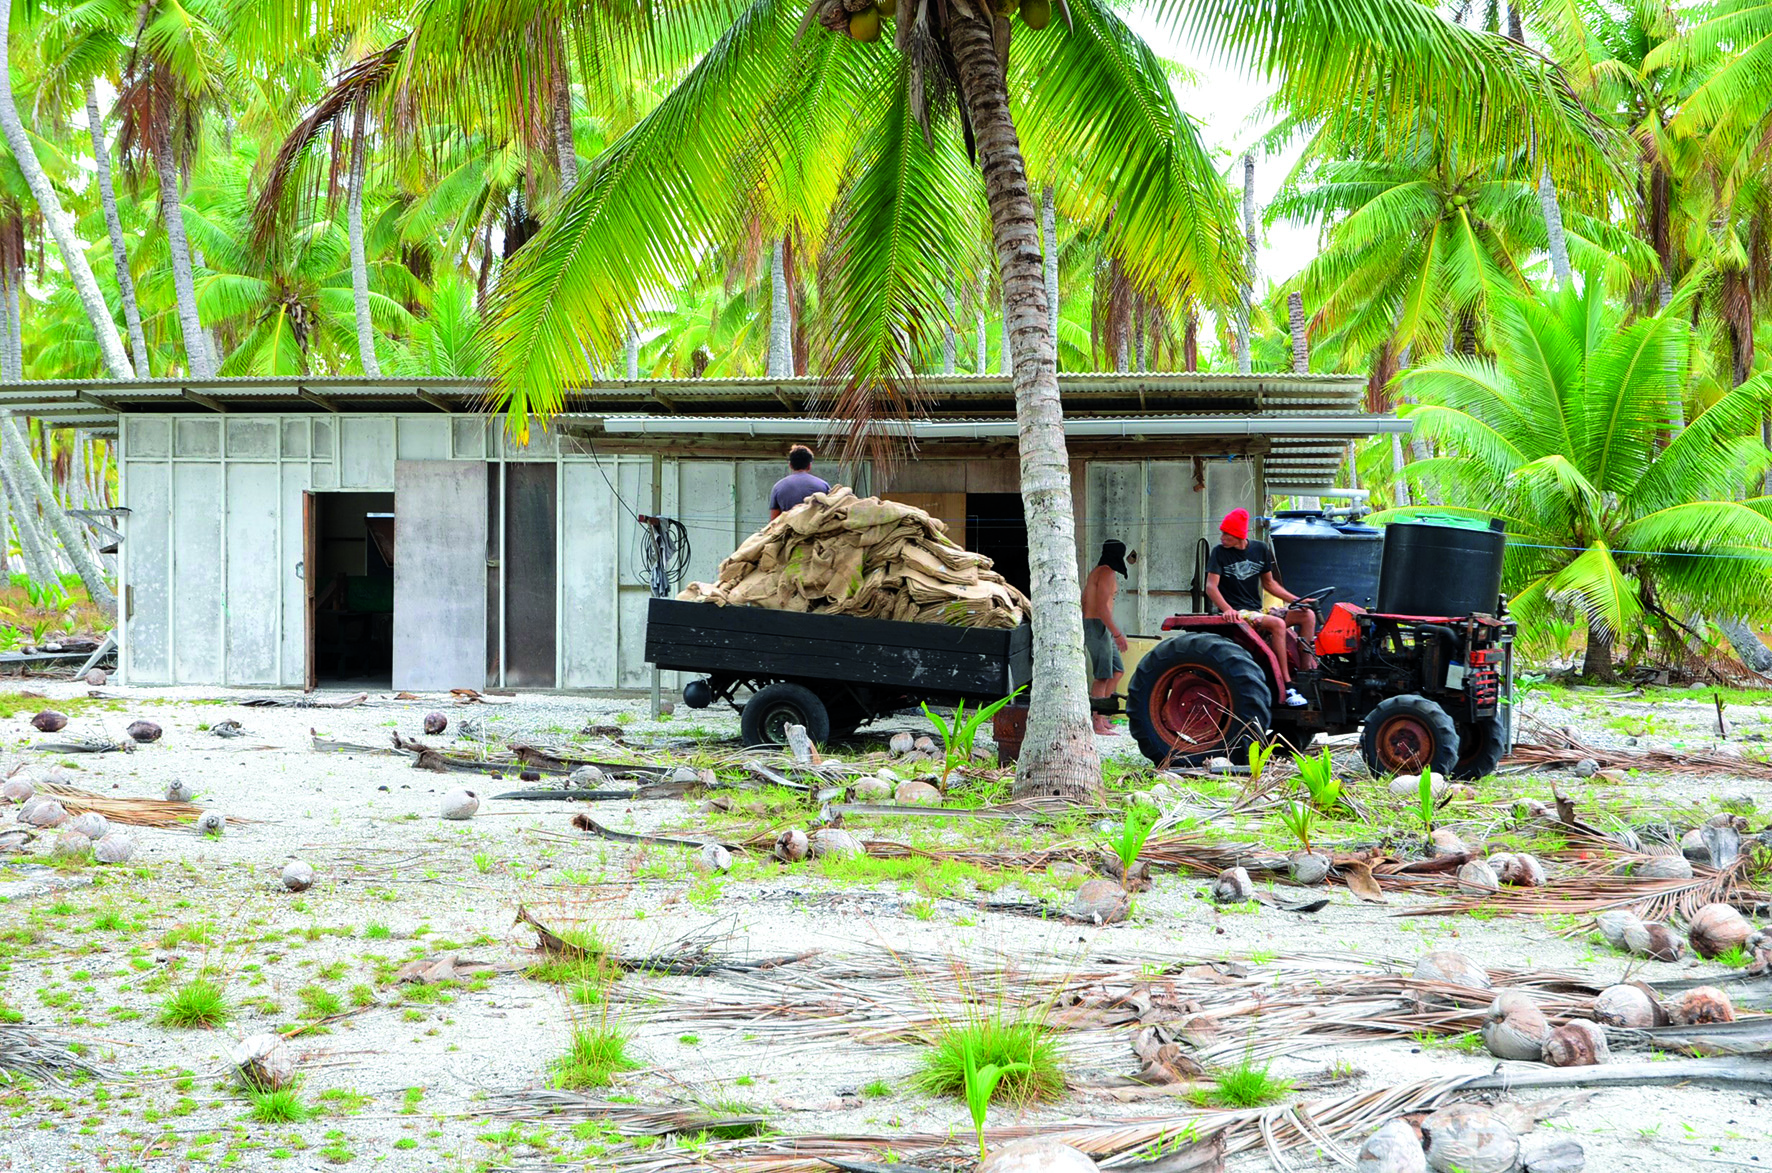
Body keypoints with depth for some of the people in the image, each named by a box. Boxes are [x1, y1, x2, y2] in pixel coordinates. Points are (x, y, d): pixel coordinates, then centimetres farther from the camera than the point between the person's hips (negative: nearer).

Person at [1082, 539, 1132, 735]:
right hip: (1099, 626, -10)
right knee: (1102, 676, -9)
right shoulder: (1107, 573, -13)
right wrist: (1117, 634, -23)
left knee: (1117, 671, 14)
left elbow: (1083, 603, 20)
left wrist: (1084, 632, 25)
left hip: (1090, 624, 10)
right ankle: (1098, 724, -8)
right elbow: (1102, 607, -22)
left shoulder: (1097, 572, 18)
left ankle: (1101, 716, 14)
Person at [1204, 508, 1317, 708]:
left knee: (1308, 615, -7)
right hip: (1238, 614, -6)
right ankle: (1287, 687, -35)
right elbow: (1211, 586, -13)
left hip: (1257, 610, 6)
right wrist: (1227, 609, -30)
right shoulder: (1220, 552, -5)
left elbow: (1269, 583, 18)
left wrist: (1297, 600, 7)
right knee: (1277, 624, -32)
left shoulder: (1260, 550, 8)